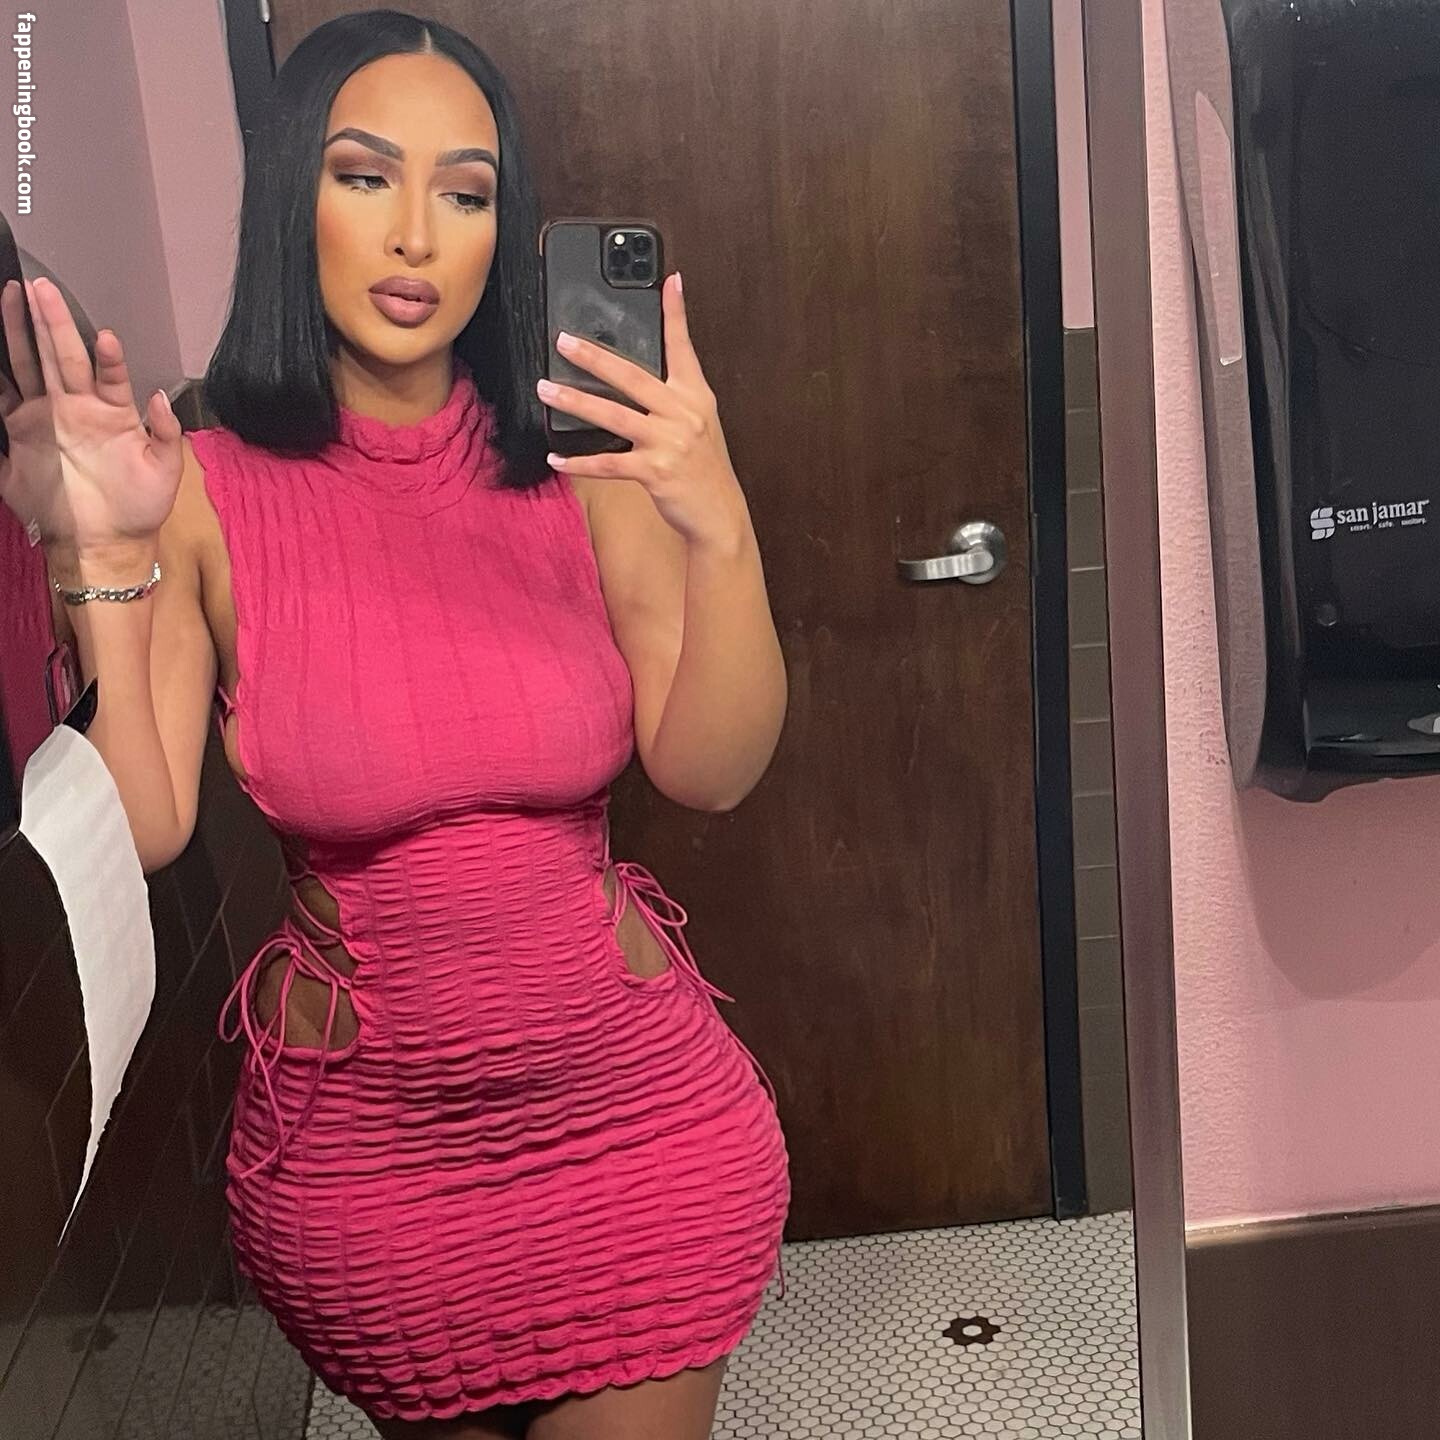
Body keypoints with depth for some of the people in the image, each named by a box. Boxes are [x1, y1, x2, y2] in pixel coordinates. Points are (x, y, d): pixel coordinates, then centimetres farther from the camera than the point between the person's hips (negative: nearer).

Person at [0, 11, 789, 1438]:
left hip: (636, 1107, 1)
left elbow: (707, 771, -12)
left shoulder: (586, 465, -7)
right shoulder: (204, 492, -10)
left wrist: (720, 535, -27)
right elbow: (133, 836, -15)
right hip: (356, 1144, 0)